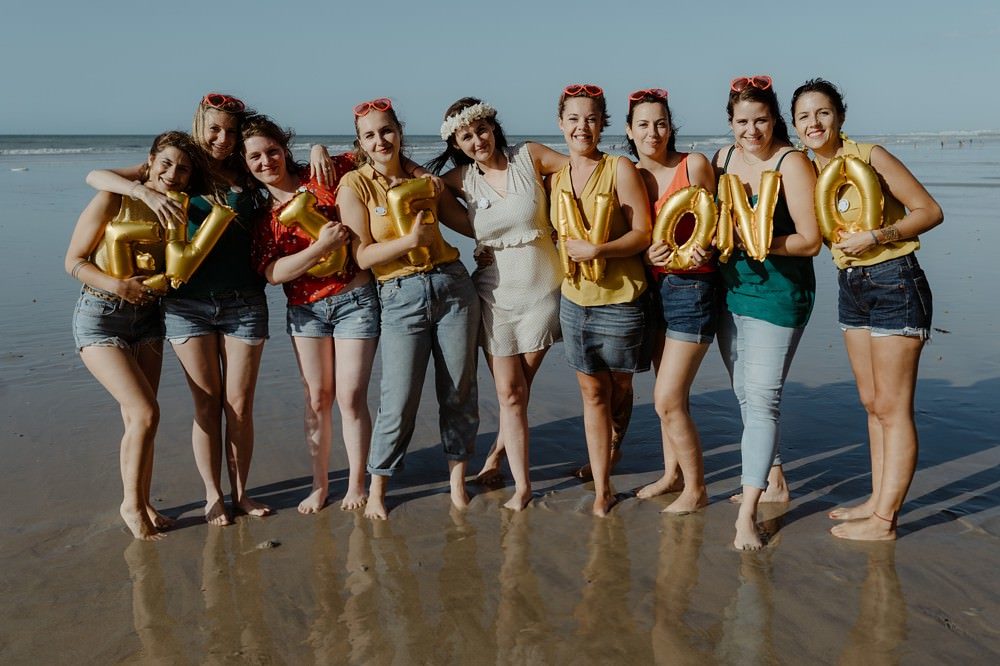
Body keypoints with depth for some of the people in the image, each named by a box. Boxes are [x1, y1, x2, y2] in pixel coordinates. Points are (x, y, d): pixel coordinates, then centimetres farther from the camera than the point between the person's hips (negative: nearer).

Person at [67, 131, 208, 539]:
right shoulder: (112, 201, -10)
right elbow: (74, 261, -9)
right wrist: (116, 285, -23)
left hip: (147, 317, 5)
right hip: (100, 316, -5)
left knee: (137, 419, 8)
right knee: (145, 413, -14)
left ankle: (142, 503, 21)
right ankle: (131, 504, 4)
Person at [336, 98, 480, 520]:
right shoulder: (354, 185, -1)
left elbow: (471, 224, 17)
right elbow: (363, 256, -8)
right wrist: (411, 240, -20)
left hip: (452, 286, 4)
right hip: (401, 297, -3)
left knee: (459, 393, 7)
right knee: (399, 402, -6)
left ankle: (457, 477, 26)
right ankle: (377, 488, 15)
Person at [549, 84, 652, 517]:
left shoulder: (620, 170, -8)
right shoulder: (556, 178, 7)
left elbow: (643, 233, -12)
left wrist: (597, 249, -22)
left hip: (619, 298, -4)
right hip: (574, 298, 4)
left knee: (619, 388, 12)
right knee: (592, 392, 6)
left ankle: (608, 455, 40)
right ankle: (601, 489, 12)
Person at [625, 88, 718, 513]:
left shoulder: (694, 165, -8)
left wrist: (704, 246, -22)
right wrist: (647, 253, -13)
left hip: (692, 287, -6)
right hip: (653, 286, 6)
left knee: (668, 400, -6)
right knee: (670, 395, 16)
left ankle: (695, 490, 11)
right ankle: (671, 474, 33)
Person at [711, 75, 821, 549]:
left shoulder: (791, 163, -12)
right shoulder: (723, 159, 7)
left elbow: (809, 241, -14)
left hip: (778, 293, -6)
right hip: (729, 288, 7)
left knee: (761, 398, -9)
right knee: (744, 395, 13)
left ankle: (747, 513, -7)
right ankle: (772, 478, 32)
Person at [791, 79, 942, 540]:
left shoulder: (869, 157, -12)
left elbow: (930, 211, -11)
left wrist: (876, 236, -22)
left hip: (894, 283, -7)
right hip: (851, 286, 7)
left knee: (892, 407, -2)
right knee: (872, 403, 15)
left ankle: (884, 519, 4)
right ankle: (878, 500, 26)